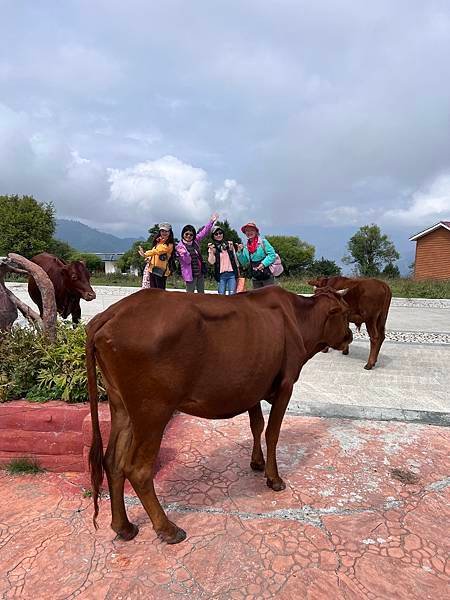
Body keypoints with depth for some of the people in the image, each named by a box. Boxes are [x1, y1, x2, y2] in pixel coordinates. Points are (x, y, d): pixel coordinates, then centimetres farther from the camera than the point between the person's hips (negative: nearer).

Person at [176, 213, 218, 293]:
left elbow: (204, 232, 16)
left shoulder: (195, 241, 8)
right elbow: (187, 261, -17)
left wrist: (211, 221, 13)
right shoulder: (180, 246, -10)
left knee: (201, 294, 12)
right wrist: (184, 254, -39)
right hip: (190, 274, -7)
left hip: (200, 273, 7)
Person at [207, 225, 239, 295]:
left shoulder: (229, 244, 9)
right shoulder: (212, 247, 4)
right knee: (221, 295, 0)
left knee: (232, 294, -5)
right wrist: (211, 251, -20)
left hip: (232, 273, 1)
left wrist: (238, 272, 15)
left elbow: (235, 258, 15)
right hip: (221, 275, -1)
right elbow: (211, 262, -7)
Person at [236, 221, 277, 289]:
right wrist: (240, 252, -1)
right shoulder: (245, 247, 9)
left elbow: (272, 254, -9)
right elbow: (245, 263, 11)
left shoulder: (263, 242, -4)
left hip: (267, 276, -5)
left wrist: (264, 263, -20)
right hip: (255, 278, 5)